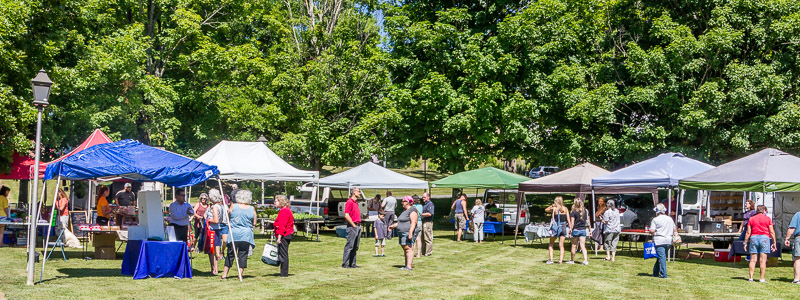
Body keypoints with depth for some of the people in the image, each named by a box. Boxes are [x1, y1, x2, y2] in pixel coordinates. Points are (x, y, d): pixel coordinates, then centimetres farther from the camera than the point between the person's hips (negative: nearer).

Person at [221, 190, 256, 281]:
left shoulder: (233, 206, -1)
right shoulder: (252, 209, 0)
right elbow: (254, 223, 5)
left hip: (234, 234, 0)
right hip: (246, 235, 0)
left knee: (230, 254, 8)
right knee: (243, 255, 5)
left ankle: (224, 274, 11)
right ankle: (240, 275, 5)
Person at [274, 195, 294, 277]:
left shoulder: (284, 211, -16)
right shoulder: (287, 210, 16)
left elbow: (282, 226, -22)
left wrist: (279, 237, -23)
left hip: (283, 236, -11)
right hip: (287, 235, 11)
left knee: (283, 255, -5)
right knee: (284, 255, 13)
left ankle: (284, 273, -1)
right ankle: (284, 273, 18)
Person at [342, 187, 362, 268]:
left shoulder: (355, 203, 19)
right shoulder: (349, 202, -11)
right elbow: (346, 216, -19)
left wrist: (359, 225, 16)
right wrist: (354, 225, -14)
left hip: (358, 226, 9)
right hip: (352, 226, -9)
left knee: (355, 247, 10)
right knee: (349, 246, -7)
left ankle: (352, 263, 15)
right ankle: (345, 264, -3)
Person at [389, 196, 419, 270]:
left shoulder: (412, 211, -11)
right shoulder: (405, 210, 20)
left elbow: (413, 223, -21)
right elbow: (401, 222, 27)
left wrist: (410, 233, -30)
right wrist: (393, 226, 23)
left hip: (408, 233, -11)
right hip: (403, 233, 11)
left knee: (408, 249, -14)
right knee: (405, 249, 11)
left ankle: (409, 266, -18)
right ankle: (407, 265, 16)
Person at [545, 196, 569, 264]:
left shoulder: (554, 208, -7)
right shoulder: (565, 209, 1)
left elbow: (546, 210, 10)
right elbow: (568, 219, 0)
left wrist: (552, 206, 4)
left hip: (556, 227, -2)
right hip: (563, 227, 2)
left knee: (551, 244, 13)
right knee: (561, 245, 7)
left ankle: (551, 259, 4)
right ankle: (560, 260, 1)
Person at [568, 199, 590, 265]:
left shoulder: (573, 212, -9)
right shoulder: (586, 211, 3)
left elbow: (572, 223, -11)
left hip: (576, 230, -3)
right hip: (583, 230, 3)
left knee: (574, 246, 9)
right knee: (583, 246, 3)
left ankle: (572, 260, 20)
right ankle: (585, 260, -9)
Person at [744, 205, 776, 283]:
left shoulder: (751, 219, 9)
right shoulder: (767, 219, 4)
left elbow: (748, 232, 6)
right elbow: (771, 232, 1)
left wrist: (745, 243, 10)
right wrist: (774, 242, 6)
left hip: (753, 238, 2)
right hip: (764, 238, -2)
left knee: (753, 260, 4)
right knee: (763, 260, -1)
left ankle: (751, 278, 2)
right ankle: (762, 278, -1)